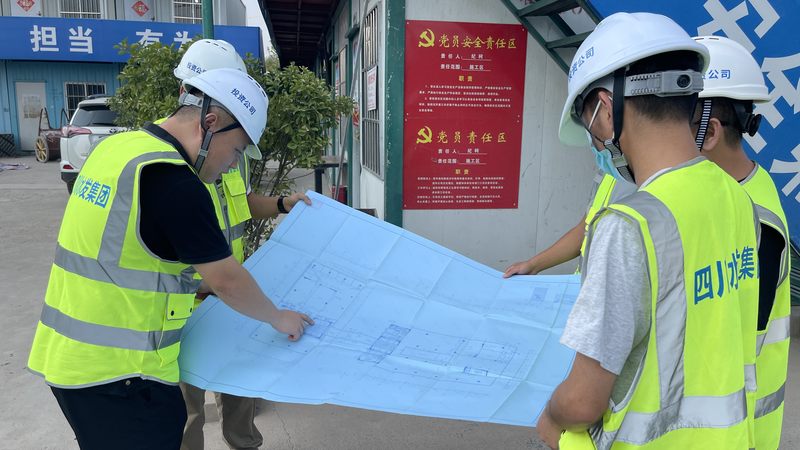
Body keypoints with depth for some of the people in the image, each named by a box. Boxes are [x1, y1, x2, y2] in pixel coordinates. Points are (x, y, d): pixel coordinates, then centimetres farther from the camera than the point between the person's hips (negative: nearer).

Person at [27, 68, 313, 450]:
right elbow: (228, 283, -16)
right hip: (117, 374, -9)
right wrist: (279, 319, 0)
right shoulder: (175, 184, -23)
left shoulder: (118, 146, 4)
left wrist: (199, 282, 20)